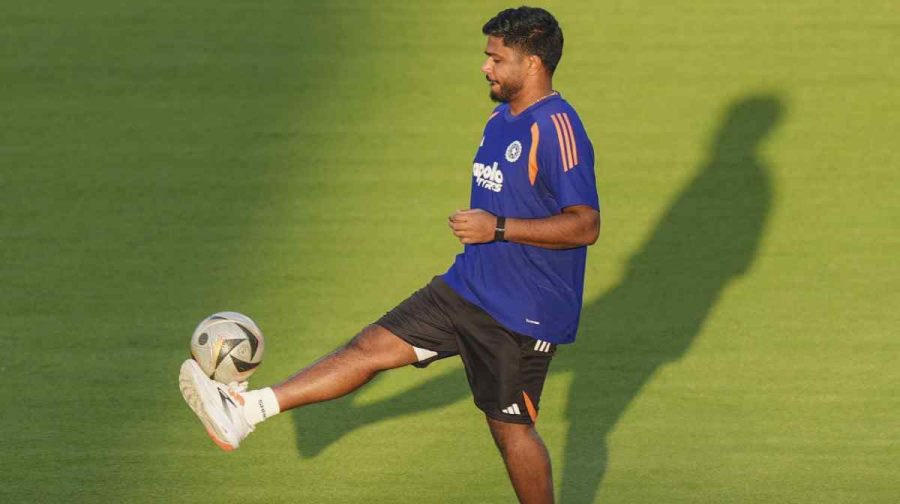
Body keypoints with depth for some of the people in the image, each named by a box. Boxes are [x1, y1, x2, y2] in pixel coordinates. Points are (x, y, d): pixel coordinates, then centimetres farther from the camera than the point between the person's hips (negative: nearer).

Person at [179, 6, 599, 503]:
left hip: (522, 314, -8)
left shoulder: (557, 129, -20)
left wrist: (498, 228, -26)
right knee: (370, 347, 1)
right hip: (468, 289, 8)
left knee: (510, 427, 2)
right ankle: (244, 411, -5)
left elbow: (585, 225, -25)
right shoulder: (501, 119, 10)